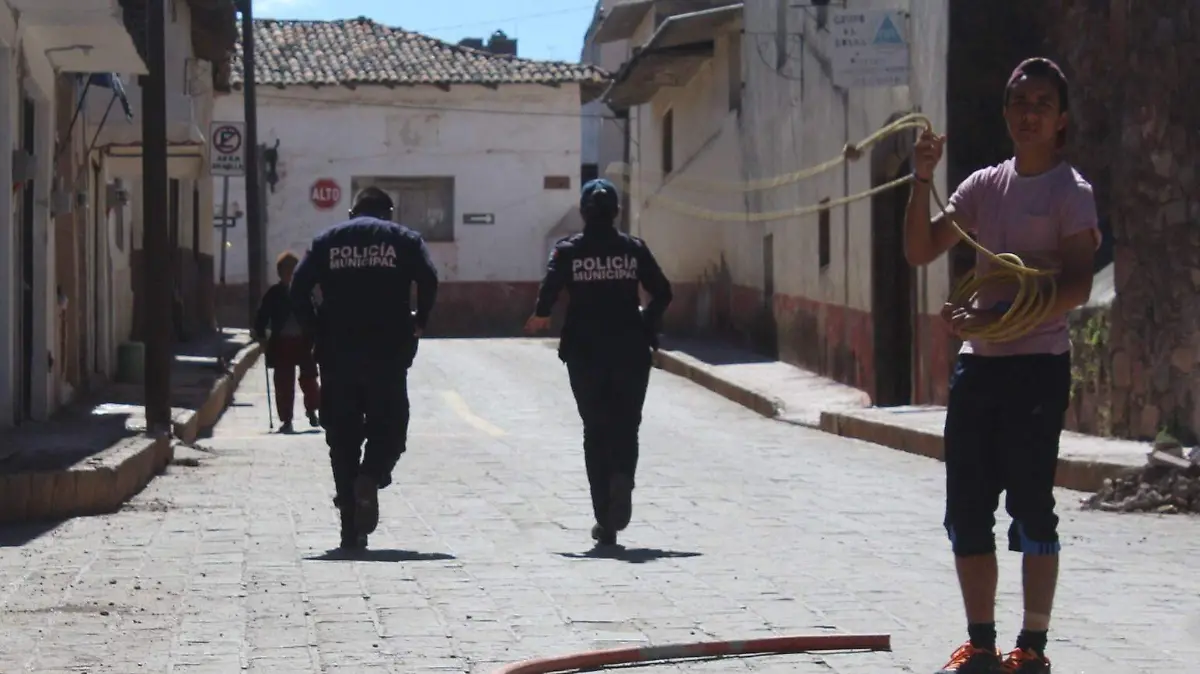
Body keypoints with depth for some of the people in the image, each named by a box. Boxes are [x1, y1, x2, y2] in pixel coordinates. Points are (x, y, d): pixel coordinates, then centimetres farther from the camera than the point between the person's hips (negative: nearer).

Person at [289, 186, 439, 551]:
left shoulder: (327, 240, 12)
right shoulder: (403, 239, 8)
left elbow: (299, 288, 0)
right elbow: (429, 280, -8)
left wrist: (316, 330, 6)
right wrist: (418, 323, 3)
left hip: (337, 354, 2)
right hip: (388, 354, -2)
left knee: (342, 438, 7)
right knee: (389, 429, 10)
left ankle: (351, 530, 5)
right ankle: (370, 477, -22)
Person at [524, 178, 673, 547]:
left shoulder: (568, 250, -1)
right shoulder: (634, 249, 3)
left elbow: (550, 288, -14)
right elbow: (662, 293, 0)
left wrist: (541, 317, 5)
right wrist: (647, 323, 16)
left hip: (584, 352, 0)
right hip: (630, 350, 0)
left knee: (596, 430, 8)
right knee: (626, 425, 9)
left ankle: (605, 521, 5)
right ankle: (622, 477, -24)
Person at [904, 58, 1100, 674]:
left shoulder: (1069, 191, -5)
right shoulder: (986, 185, 12)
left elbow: (1076, 286, -15)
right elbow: (920, 251, 11)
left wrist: (997, 317, -24)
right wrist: (922, 182, -2)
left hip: (1038, 366, -6)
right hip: (977, 367, 6)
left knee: (1030, 509, -5)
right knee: (966, 512, 7)